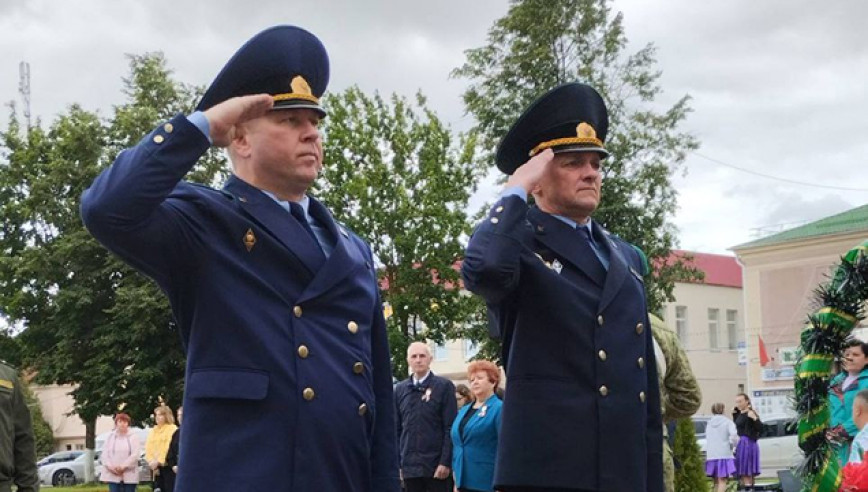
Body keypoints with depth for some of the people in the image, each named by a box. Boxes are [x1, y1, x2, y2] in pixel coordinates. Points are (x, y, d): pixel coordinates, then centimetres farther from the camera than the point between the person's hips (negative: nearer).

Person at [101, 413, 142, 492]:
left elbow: (135, 454, -8)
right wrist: (110, 466, -13)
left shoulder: (133, 436, 3)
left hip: (129, 475, -2)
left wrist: (123, 466, -16)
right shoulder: (110, 437, 12)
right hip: (112, 474, 2)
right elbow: (104, 454, 5)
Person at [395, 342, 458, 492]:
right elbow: (396, 429, 12)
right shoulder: (400, 389, 11)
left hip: (437, 465, -3)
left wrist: (445, 462, -12)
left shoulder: (444, 386, -1)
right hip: (410, 466, 3)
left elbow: (451, 428, -5)